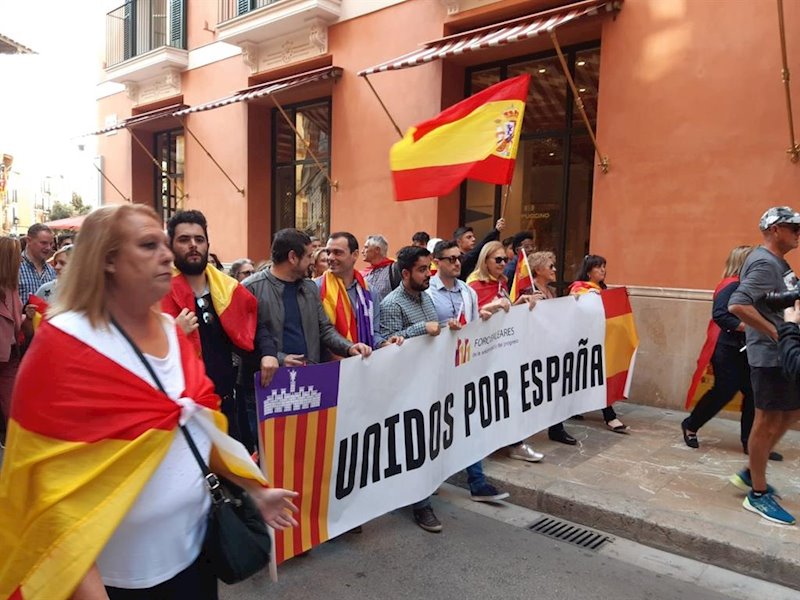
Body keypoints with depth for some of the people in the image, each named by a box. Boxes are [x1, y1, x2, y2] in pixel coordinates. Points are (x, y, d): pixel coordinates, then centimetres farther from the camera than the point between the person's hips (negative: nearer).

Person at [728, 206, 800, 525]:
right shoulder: (765, 263, -17)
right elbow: (737, 305, -29)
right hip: (771, 354, -10)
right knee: (768, 421, 0)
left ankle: (750, 473, 29)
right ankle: (758, 494, 13)